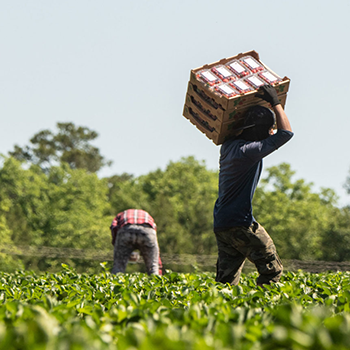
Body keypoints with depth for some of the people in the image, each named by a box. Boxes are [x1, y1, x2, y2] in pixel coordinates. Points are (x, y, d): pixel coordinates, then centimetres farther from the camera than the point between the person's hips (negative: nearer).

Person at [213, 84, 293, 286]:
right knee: (272, 270, 1)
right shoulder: (247, 150, -17)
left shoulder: (229, 146, 10)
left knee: (227, 280, 9)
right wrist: (275, 103, -3)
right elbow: (286, 133, -14)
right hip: (240, 223, -9)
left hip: (221, 223, 9)